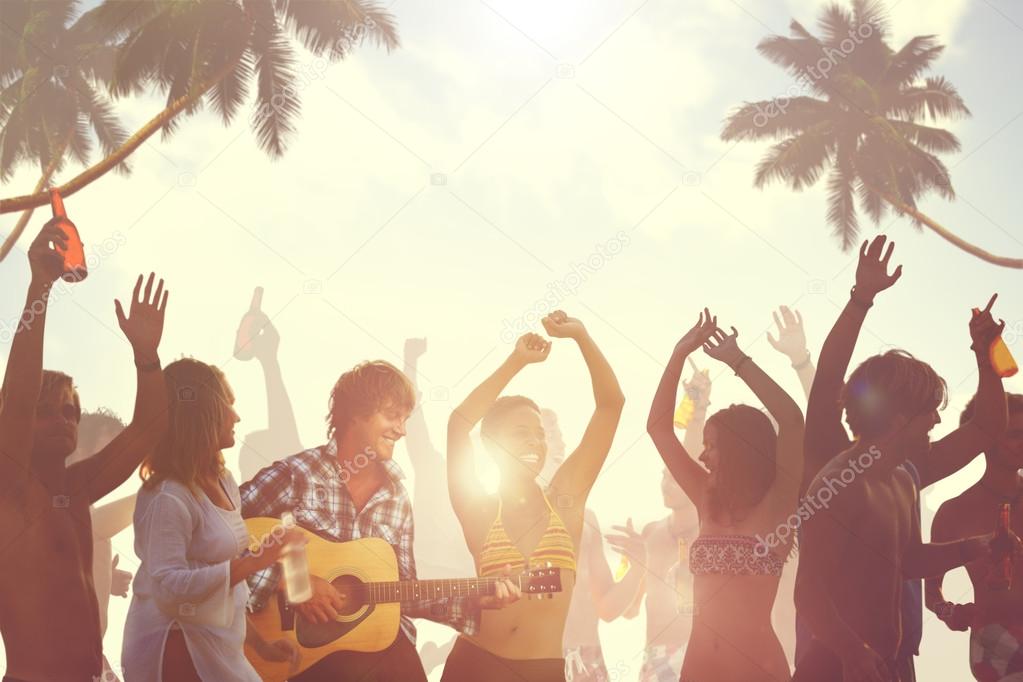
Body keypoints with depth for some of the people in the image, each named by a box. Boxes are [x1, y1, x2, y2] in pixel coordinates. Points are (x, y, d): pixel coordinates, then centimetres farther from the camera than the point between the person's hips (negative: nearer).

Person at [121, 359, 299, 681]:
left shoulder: (222, 480, 7)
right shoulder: (167, 497, -19)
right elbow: (167, 587, -26)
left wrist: (257, 641, 16)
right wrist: (253, 562, -27)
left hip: (217, 645, 8)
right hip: (179, 649, -8)